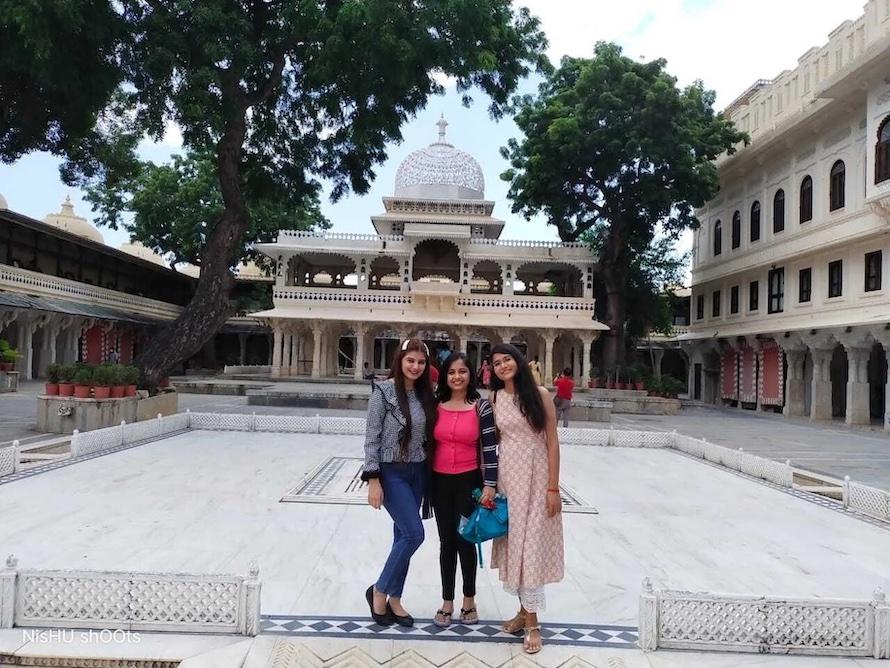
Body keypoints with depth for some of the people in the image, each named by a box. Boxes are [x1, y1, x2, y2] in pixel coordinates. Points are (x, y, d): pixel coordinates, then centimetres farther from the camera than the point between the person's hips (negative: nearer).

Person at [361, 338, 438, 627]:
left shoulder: (425, 395, 7)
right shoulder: (384, 391, -11)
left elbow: (427, 437, 11)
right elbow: (371, 438, -12)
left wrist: (428, 475, 9)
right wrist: (373, 480, -15)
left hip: (418, 473, 6)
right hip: (391, 473, -6)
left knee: (403, 535, 11)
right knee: (414, 534, -11)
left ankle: (393, 599, 25)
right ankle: (379, 590, 9)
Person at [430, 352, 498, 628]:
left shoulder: (481, 406, -6)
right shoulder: (436, 405, 2)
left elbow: (490, 447, -8)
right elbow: (429, 442, 7)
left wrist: (490, 485, -11)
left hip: (469, 481, -3)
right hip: (440, 481, 3)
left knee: (465, 540, 6)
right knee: (447, 541, 11)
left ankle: (469, 600, 27)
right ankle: (447, 602, 25)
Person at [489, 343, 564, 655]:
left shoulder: (540, 394, -6)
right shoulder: (494, 399, 4)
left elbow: (552, 442, -7)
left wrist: (553, 488, -10)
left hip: (536, 476, -3)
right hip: (506, 475, 4)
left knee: (531, 543, 0)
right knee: (512, 542, 9)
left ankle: (532, 621, 11)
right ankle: (524, 609, 26)